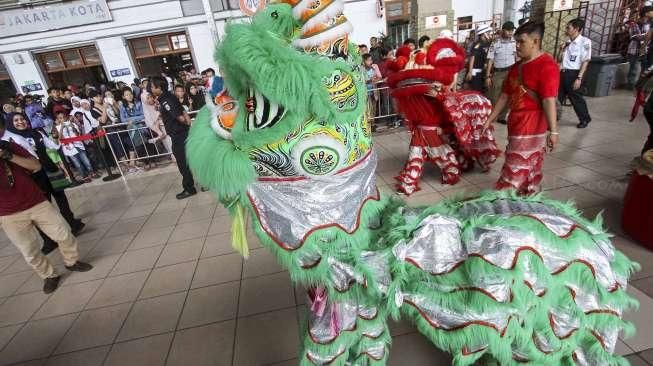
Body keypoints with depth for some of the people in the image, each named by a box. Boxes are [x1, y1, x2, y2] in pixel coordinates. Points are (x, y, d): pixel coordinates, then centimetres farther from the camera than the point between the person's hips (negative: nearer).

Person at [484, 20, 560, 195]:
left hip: (532, 127, -8)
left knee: (517, 167, -2)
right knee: (530, 167, 17)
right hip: (516, 124, 8)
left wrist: (553, 130, -22)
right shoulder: (516, 67, 13)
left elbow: (549, 100, -20)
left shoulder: (547, 65, -13)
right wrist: (490, 120, 13)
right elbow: (505, 96, 15)